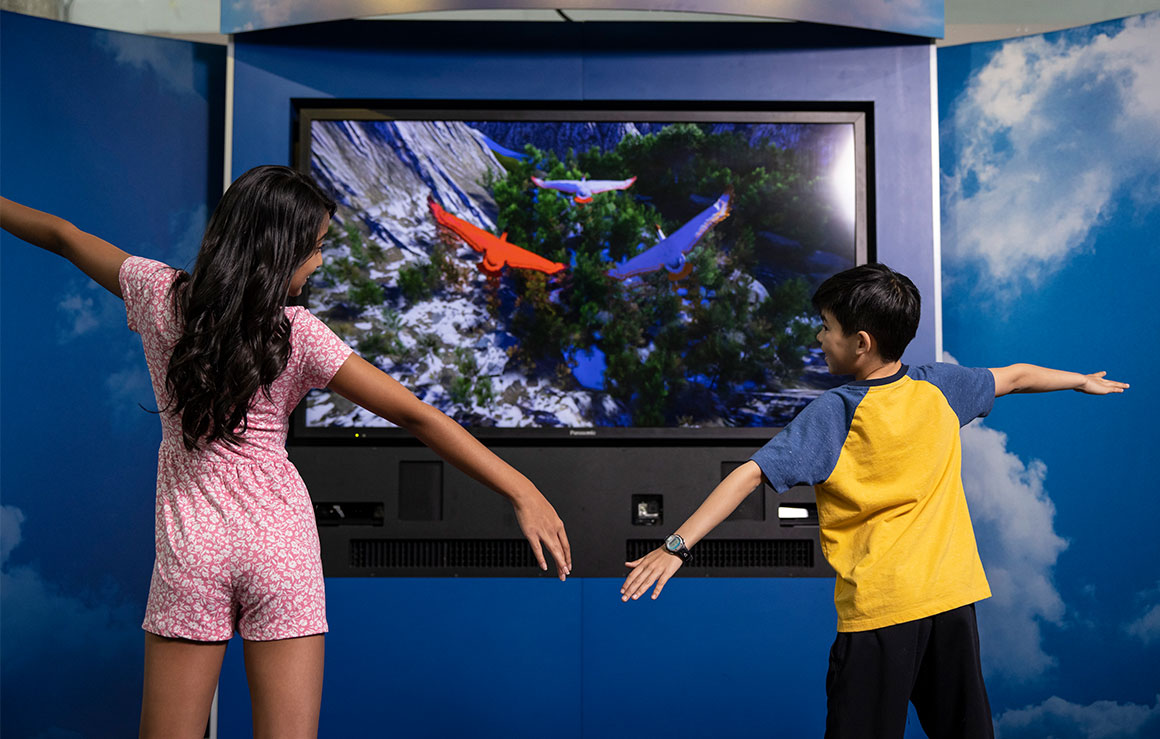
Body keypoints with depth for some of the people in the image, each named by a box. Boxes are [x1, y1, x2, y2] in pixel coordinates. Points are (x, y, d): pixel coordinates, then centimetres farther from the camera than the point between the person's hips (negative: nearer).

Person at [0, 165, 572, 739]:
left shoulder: (160, 295, -1)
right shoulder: (297, 335, -10)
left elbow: (64, 237, 17)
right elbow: (417, 417, -14)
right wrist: (523, 492, -15)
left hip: (191, 546, 2)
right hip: (281, 541, -2)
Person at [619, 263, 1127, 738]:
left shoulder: (832, 414, -13)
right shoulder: (940, 388, 2)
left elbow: (750, 475, -19)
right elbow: (1015, 376, 20)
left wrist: (678, 546, -20)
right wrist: (1082, 381, 40)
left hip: (877, 609, -5)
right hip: (953, 595, 5)